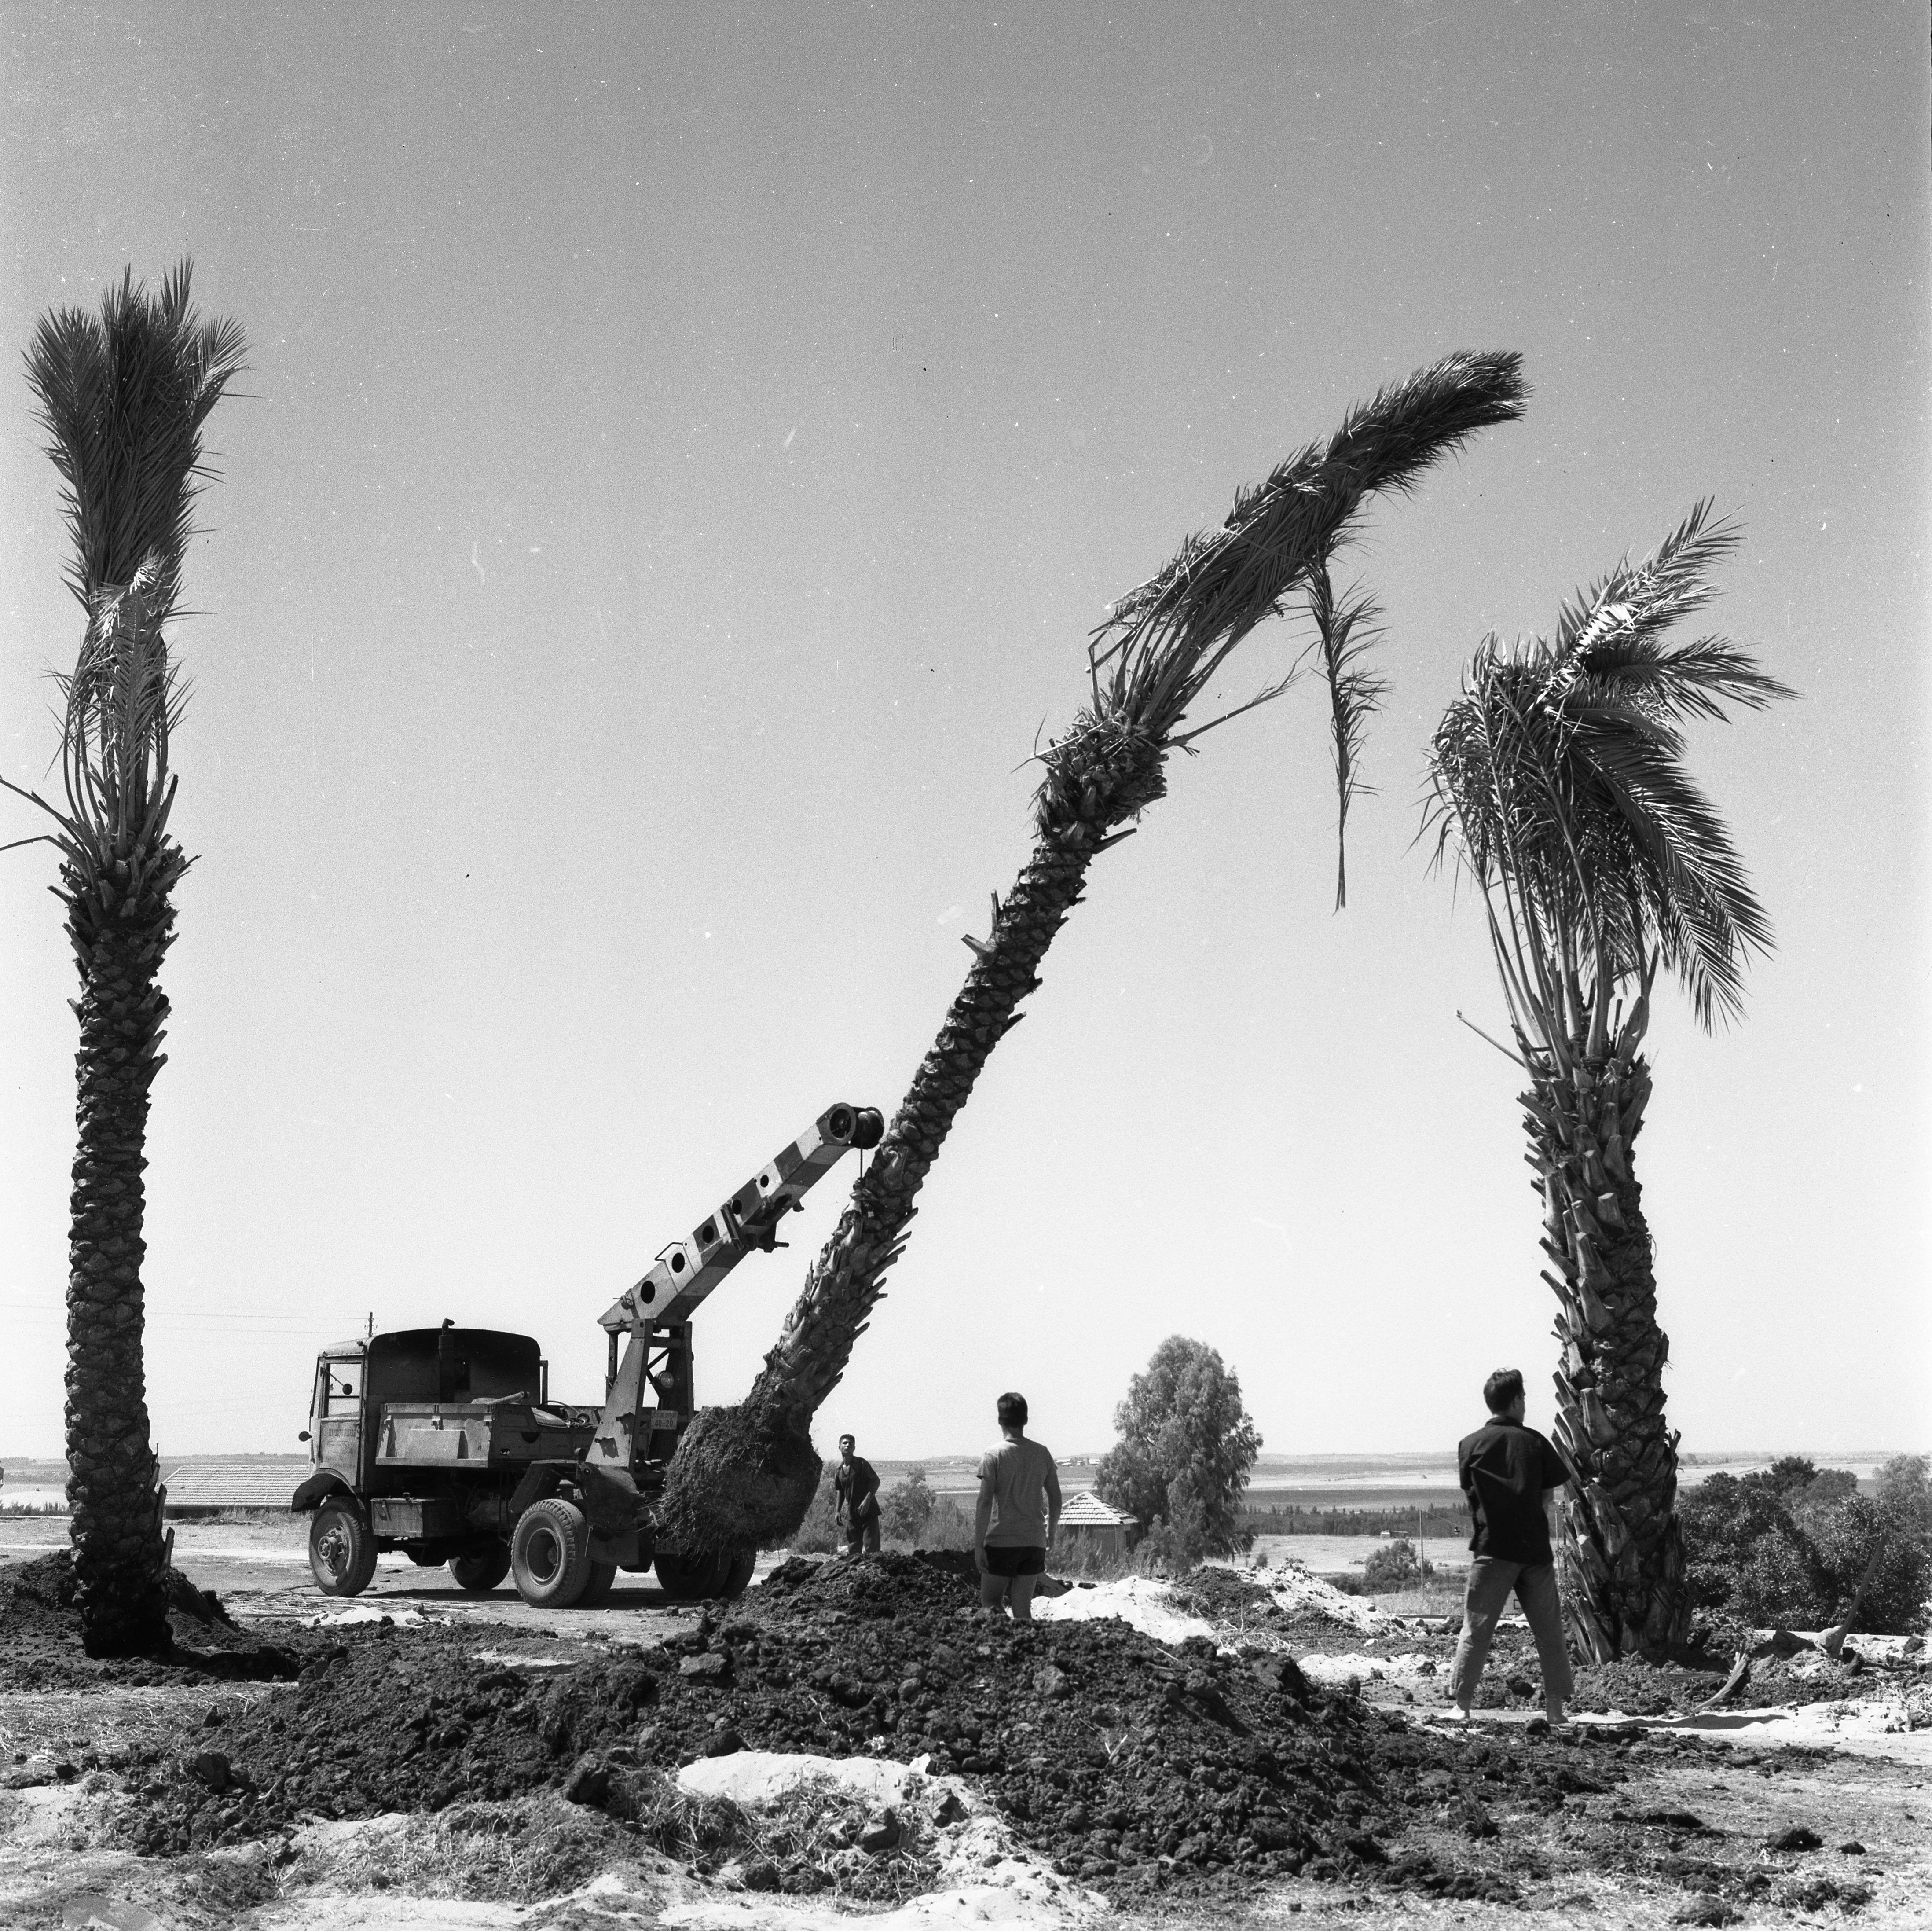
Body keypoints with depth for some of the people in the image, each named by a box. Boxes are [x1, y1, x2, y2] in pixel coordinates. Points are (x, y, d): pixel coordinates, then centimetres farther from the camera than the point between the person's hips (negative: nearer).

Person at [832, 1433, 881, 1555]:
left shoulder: (861, 1463, -5)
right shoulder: (838, 1471, 10)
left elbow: (876, 1480, -9)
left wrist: (867, 1500, -19)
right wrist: (838, 1511, 8)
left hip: (869, 1511, -5)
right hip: (851, 1515, 5)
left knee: (871, 1549, -12)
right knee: (852, 1550, 6)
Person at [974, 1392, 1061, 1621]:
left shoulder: (993, 1456, -8)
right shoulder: (1042, 1454, 5)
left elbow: (985, 1502, -12)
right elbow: (1056, 1500, 9)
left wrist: (978, 1545, -9)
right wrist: (1051, 1534, 23)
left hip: (1000, 1542, -4)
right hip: (1034, 1542, 4)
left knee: (990, 1605, 6)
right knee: (1023, 1609, 10)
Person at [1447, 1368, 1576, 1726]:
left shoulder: (1470, 1445, 1)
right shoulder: (1534, 1441, 3)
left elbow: (1470, 1492, 3)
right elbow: (1554, 1487, 4)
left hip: (1492, 1550, -1)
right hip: (1534, 1548, 1)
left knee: (1477, 1629, 1)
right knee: (1548, 1629, 10)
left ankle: (1462, 1705, -3)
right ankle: (1556, 1706, 11)